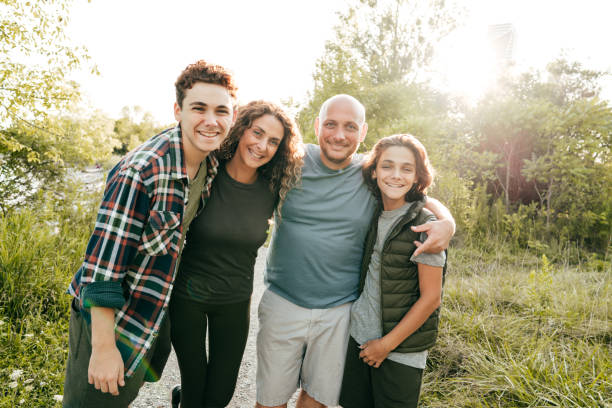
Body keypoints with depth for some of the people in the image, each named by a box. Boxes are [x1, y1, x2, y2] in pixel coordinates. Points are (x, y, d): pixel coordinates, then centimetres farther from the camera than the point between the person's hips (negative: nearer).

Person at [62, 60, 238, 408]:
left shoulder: (214, 162, -5)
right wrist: (103, 347, -21)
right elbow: (104, 260, -25)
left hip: (158, 313, 7)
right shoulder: (140, 171, -29)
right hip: (109, 318, -6)